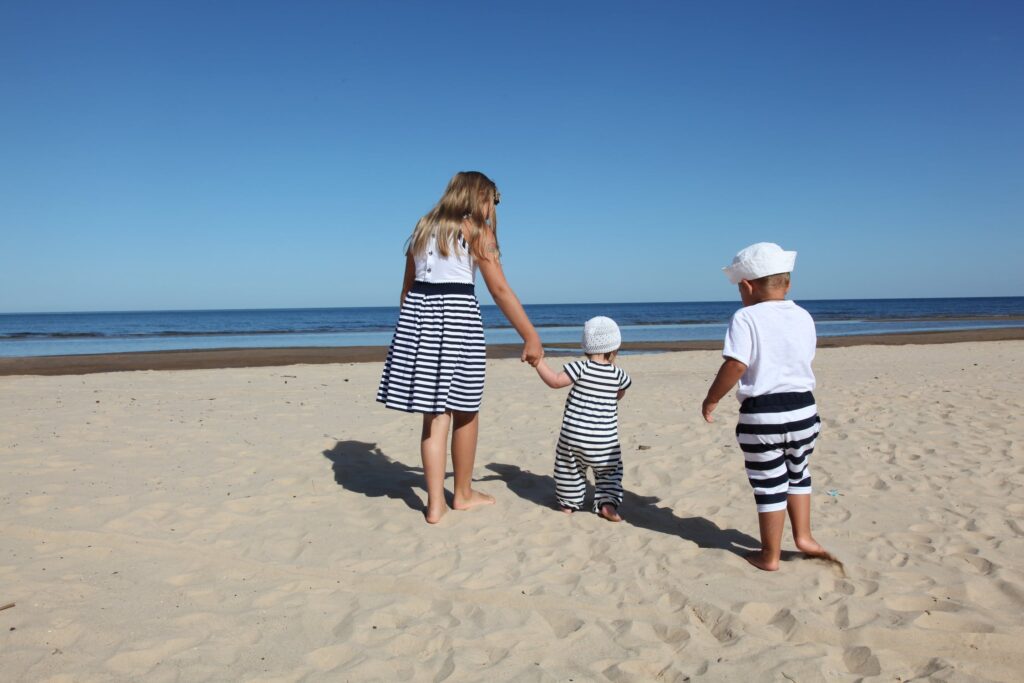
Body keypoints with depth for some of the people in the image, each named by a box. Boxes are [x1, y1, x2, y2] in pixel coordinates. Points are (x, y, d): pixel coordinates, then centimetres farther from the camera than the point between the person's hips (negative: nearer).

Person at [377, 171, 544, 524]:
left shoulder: (424, 227, 17)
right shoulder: (476, 230, -1)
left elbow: (407, 286, 17)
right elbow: (500, 290, -8)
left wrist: (411, 330, 24)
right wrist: (531, 336, -6)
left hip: (417, 313, 6)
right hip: (456, 314, -5)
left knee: (435, 412, 9)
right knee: (465, 410, 11)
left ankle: (435, 502, 8)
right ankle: (463, 493, 24)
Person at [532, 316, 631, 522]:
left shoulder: (580, 368, -11)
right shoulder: (618, 374, -1)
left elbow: (555, 381, -16)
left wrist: (539, 363, -9)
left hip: (574, 435, -1)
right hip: (604, 439, 1)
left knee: (570, 469, 18)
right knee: (609, 472, 18)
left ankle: (569, 503, 26)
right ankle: (608, 503, 4)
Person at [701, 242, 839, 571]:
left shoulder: (746, 318, -12)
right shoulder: (804, 317, 5)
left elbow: (735, 365, -21)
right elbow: (805, 356, 15)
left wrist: (711, 399, -10)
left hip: (761, 416, -5)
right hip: (803, 411, 5)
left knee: (769, 485, 7)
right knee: (797, 473, 28)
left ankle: (770, 555, 20)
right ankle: (803, 536, 30)